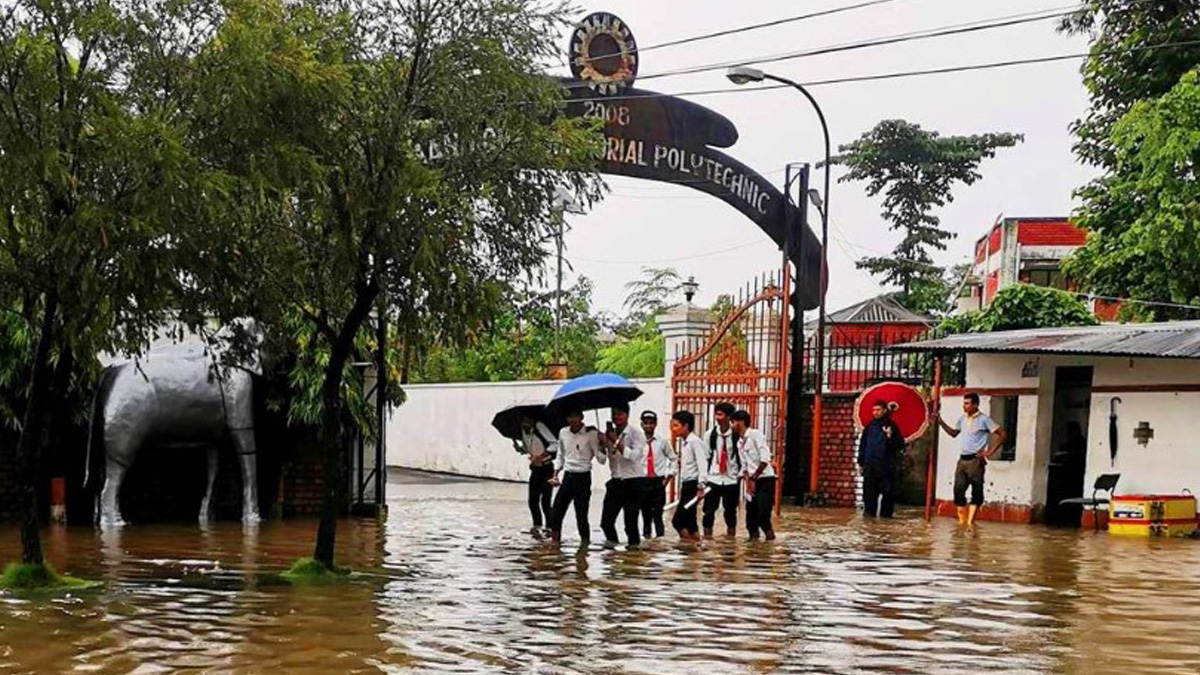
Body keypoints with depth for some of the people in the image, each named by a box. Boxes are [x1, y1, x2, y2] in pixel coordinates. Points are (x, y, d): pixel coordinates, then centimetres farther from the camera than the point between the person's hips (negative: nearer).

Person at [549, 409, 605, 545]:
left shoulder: (590, 434, -8)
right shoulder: (563, 433, 6)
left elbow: (601, 459, -11)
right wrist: (555, 475, 12)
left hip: (583, 478, -5)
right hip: (567, 477, 5)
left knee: (581, 515, -4)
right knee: (555, 513, 1)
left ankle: (585, 543, 8)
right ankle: (555, 543, 12)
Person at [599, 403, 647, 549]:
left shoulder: (636, 433, -7)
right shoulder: (610, 433, 7)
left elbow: (634, 455, -19)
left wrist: (617, 441, -21)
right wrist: (603, 444, -9)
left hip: (633, 483, -4)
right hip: (616, 481, 4)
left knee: (631, 520, -1)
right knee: (606, 520, 2)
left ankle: (634, 544, 21)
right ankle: (611, 539, 27)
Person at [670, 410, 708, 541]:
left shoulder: (694, 441, -14)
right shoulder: (684, 442, 15)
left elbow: (702, 465, -19)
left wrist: (701, 487, -23)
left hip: (693, 485, -10)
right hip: (686, 485, 10)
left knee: (678, 520, -13)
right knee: (688, 521, 11)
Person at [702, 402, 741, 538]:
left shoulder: (737, 435, -7)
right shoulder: (711, 434, 1)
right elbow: (706, 456, 7)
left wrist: (741, 473, -5)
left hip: (731, 480, -2)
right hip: (713, 479, 2)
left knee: (730, 511, 7)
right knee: (709, 510, -3)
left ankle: (731, 536, 18)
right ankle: (707, 536, 2)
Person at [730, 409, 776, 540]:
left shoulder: (756, 434, -10)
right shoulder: (740, 442, 14)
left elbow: (765, 459, -18)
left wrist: (753, 478, -16)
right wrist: (748, 482, 1)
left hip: (765, 479, -8)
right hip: (752, 481, 8)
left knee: (763, 514, -14)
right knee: (751, 515, 6)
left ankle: (770, 537, 1)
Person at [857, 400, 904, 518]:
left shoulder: (891, 426, 0)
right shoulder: (869, 427, 11)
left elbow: (900, 445, -1)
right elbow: (863, 445, 15)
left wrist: (890, 436, -19)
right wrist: (861, 463, 13)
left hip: (886, 465, -3)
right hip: (870, 465, 3)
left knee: (887, 491, 0)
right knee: (869, 490, 3)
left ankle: (886, 513, 8)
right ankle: (869, 511, 11)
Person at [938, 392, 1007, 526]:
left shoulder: (984, 420, -6)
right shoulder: (962, 419, 12)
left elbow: (1002, 434, -6)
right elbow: (954, 433, 26)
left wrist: (990, 451, -9)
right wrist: (941, 422, 12)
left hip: (975, 460, -6)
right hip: (962, 459, 7)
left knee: (976, 492, -4)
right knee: (958, 490, 4)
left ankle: (970, 523, -7)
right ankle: (962, 521, 11)